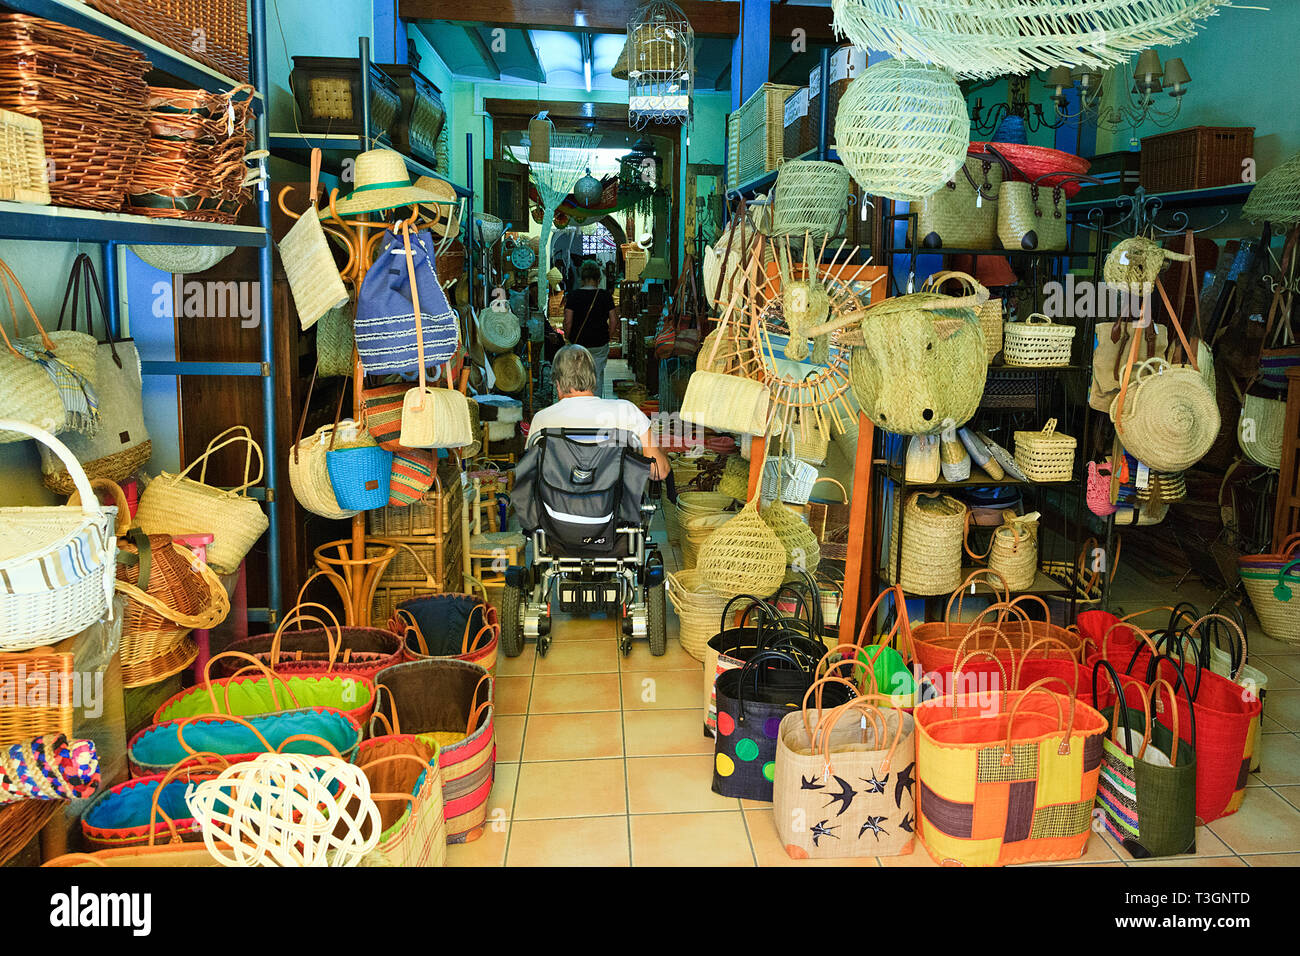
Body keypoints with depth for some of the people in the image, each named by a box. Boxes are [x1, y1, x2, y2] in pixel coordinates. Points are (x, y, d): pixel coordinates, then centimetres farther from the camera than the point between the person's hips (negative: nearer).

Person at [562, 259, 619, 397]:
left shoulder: (573, 295, -5)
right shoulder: (605, 296, -3)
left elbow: (567, 321, -9)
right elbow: (613, 322, -4)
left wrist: (568, 339, 5)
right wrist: (608, 338, 11)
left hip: (577, 343, 0)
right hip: (600, 344, 0)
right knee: (597, 377, 10)